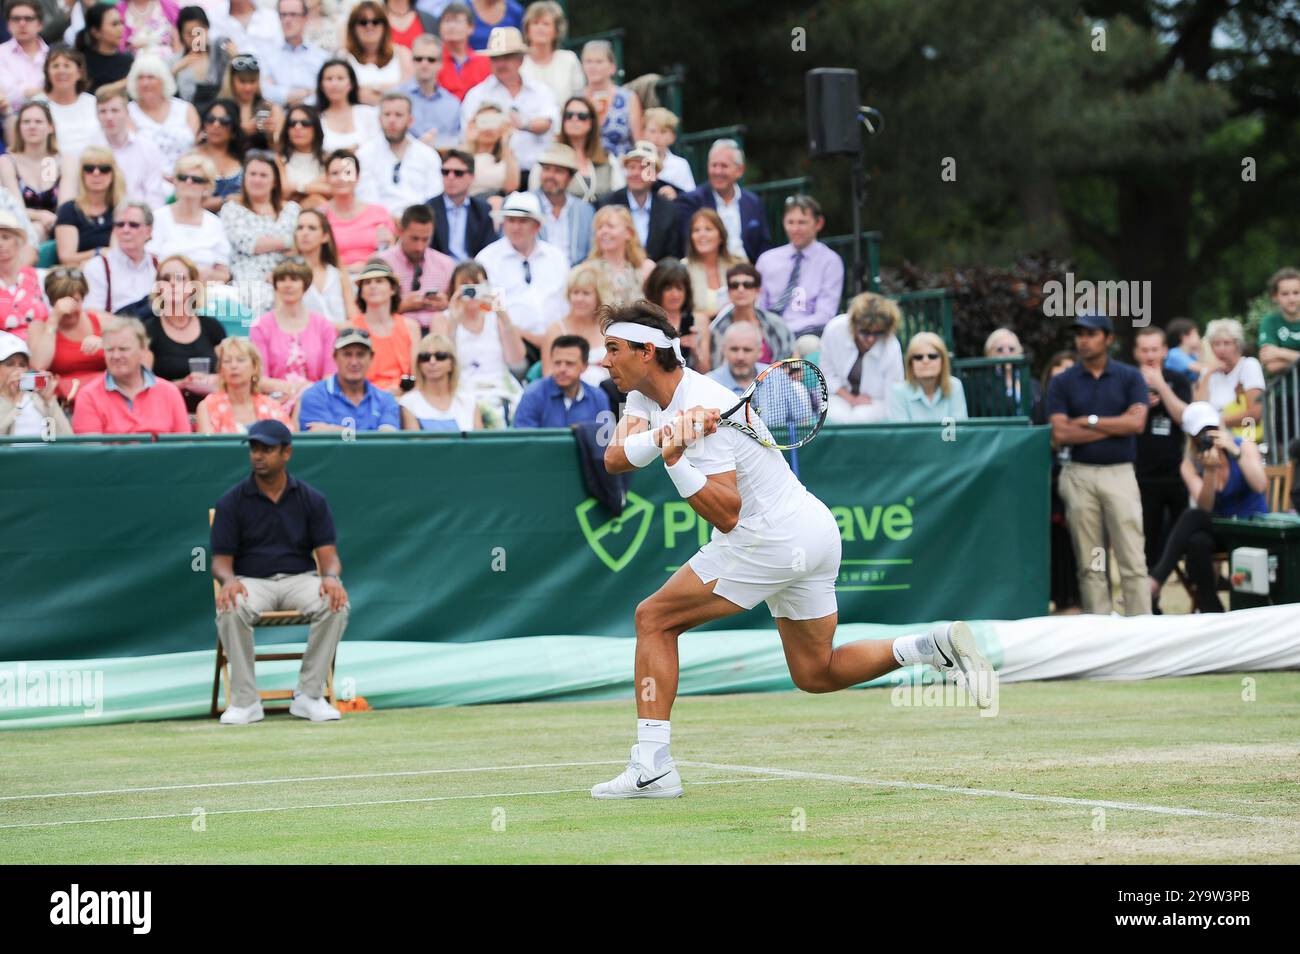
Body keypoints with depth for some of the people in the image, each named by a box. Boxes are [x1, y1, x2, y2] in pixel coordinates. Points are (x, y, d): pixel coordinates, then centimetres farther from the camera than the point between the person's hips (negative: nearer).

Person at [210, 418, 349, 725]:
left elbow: (328, 554, -2)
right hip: (251, 581, -1)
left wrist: (330, 577, -26)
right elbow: (220, 559, 0)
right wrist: (229, 580, -25)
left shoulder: (312, 499, 4)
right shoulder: (232, 501, 1)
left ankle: (309, 695, -21)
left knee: (335, 604, -32)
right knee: (230, 609, -36)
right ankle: (245, 700, -24)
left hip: (300, 578, 1)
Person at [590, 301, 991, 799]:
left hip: (771, 540, -10)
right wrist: (660, 437, -24)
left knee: (654, 618, -5)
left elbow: (726, 515, -24)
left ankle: (651, 767, -9)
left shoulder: (704, 408, -21)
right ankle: (939, 644, 1)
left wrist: (674, 458, -34)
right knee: (816, 674, 15)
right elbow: (615, 459, -6)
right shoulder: (647, 394, 7)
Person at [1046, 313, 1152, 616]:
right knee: (1090, 564, 2)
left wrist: (1089, 422, -5)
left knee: (1132, 560, -6)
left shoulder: (1129, 377, 6)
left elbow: (1136, 422, -7)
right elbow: (1060, 434, -4)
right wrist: (1114, 426, -6)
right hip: (1079, 475, 1)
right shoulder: (1062, 383, 7)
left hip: (1120, 474, -1)